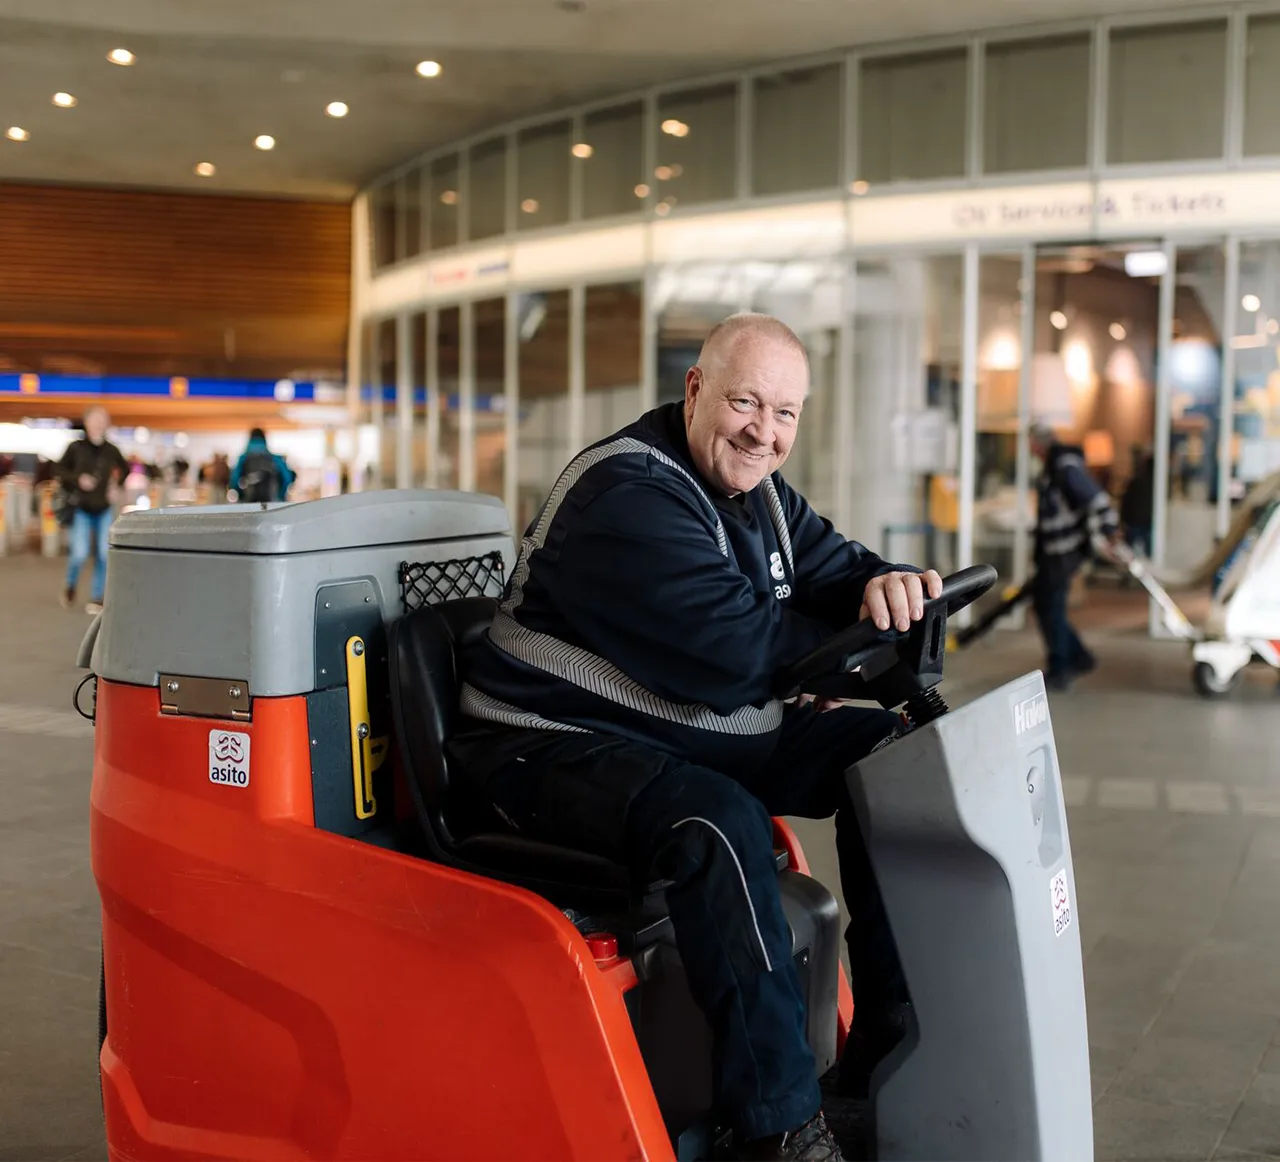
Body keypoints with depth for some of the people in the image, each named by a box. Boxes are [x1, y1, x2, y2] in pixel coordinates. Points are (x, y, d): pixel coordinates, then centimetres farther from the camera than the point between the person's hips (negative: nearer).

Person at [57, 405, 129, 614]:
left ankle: (97, 599, 11)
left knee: (103, 554, -2)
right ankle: (70, 587, 22)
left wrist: (116, 485, 0)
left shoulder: (111, 451, -3)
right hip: (81, 509, -2)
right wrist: (77, 479, -14)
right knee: (80, 554, -9)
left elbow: (124, 469, 15)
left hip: (104, 510, 2)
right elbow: (61, 470, 3)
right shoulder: (76, 448, -8)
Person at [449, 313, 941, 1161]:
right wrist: (837, 643, -11)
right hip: (561, 744, -9)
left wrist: (885, 585, -18)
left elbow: (834, 570, 7)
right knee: (719, 825, -36)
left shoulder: (760, 494, 9)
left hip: (707, 731, 10)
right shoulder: (628, 495, -22)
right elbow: (729, 651, -28)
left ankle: (892, 1040, 6)